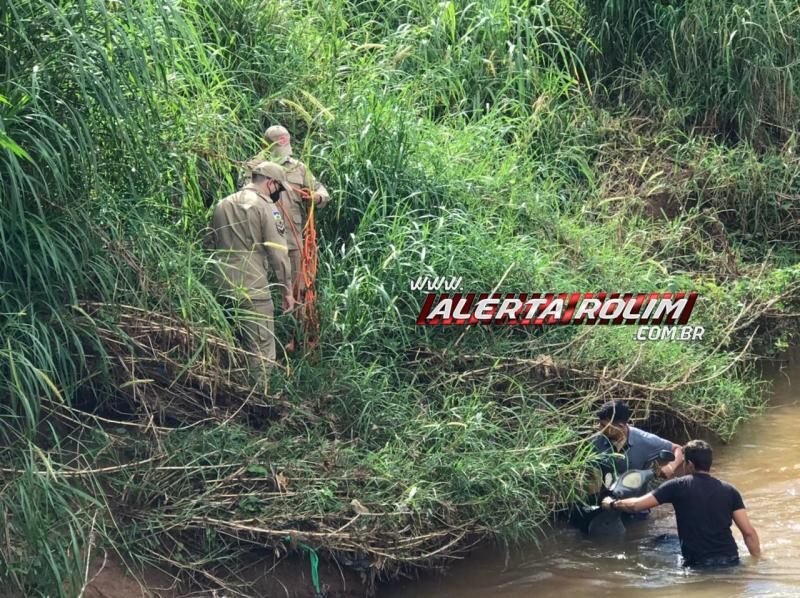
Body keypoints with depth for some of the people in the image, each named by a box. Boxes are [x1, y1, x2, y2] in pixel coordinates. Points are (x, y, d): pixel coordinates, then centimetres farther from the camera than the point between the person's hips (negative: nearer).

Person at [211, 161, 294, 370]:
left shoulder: (221, 206, 13)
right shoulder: (266, 207, -7)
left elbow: (212, 246, 17)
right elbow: (278, 253, -8)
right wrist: (287, 290, -1)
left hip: (222, 287, 7)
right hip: (253, 288, -7)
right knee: (262, 351, -2)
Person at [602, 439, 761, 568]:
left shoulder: (678, 486, -2)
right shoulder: (729, 491, 4)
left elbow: (636, 505, -2)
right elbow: (749, 532, -1)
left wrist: (612, 503, 16)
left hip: (699, 564, -3)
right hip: (731, 562, 3)